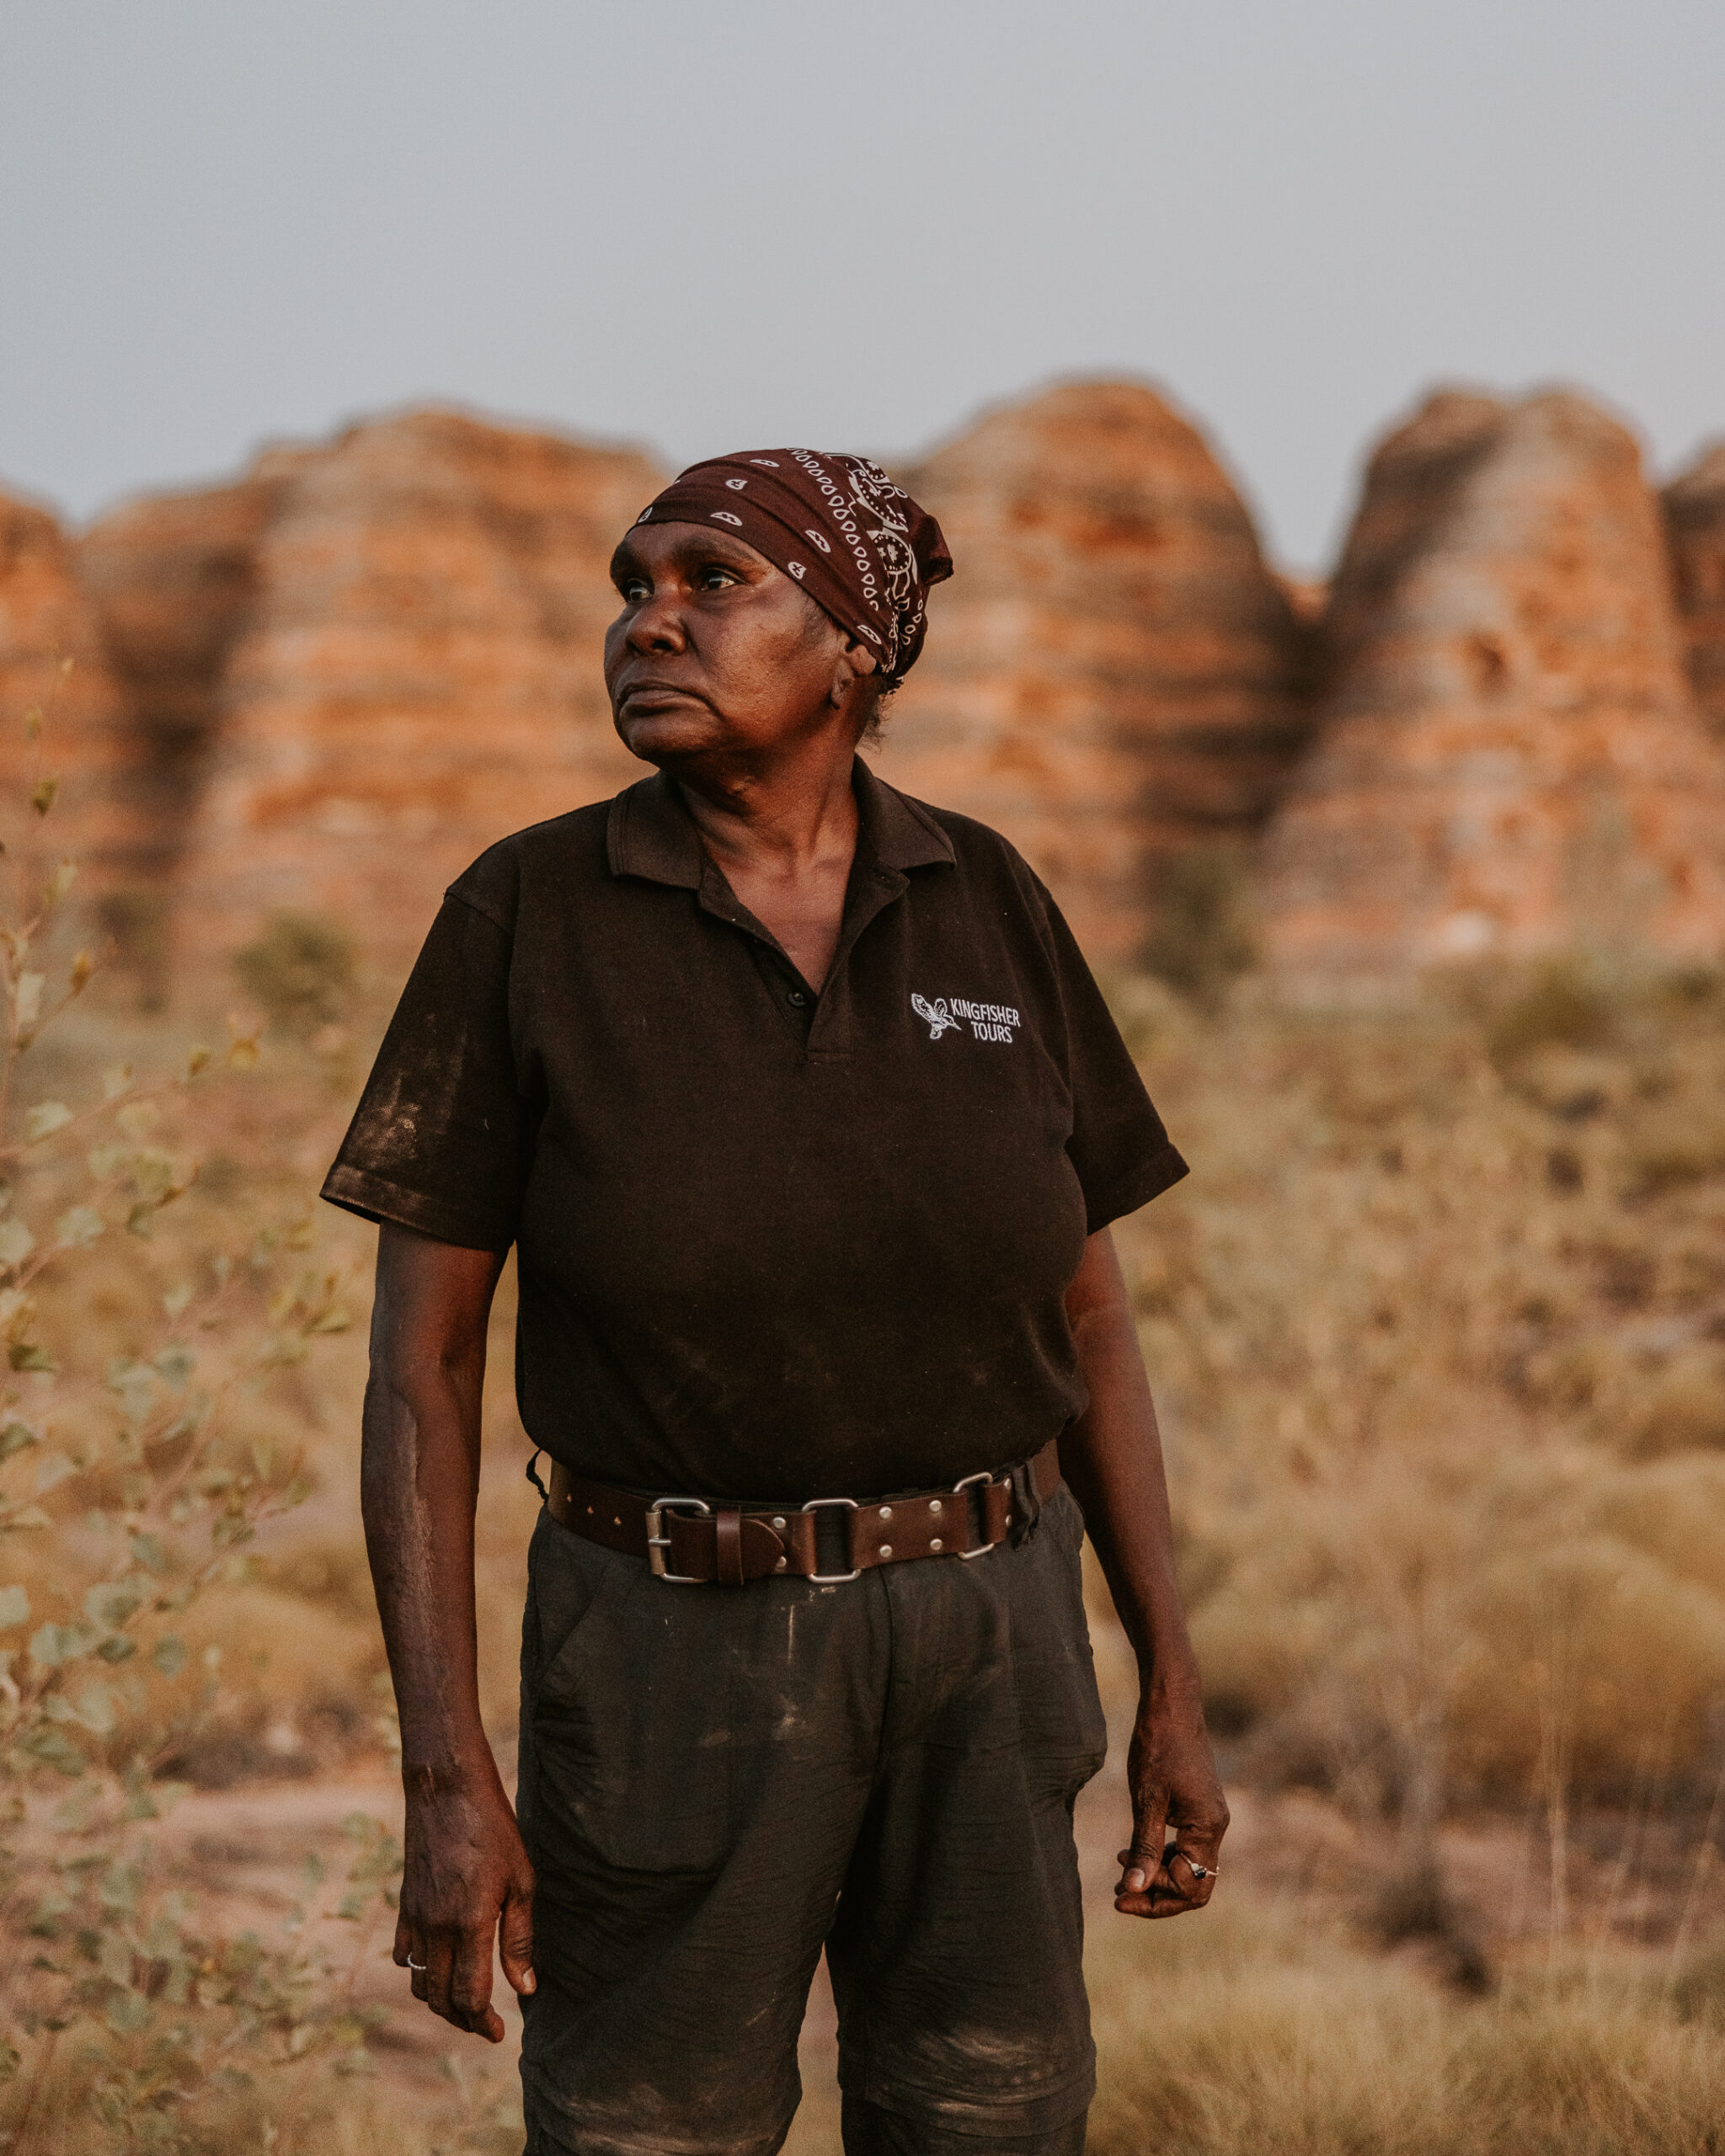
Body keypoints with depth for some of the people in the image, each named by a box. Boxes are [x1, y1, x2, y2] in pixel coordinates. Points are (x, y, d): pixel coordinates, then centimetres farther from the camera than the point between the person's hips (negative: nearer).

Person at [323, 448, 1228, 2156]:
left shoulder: (990, 911, -1)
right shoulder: (526, 916, -9)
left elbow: (1087, 1312, 5)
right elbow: (417, 1361, -8)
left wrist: (1174, 1691, 4)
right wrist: (443, 1777, -13)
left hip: (972, 1645, 3)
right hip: (680, 1664, -2)